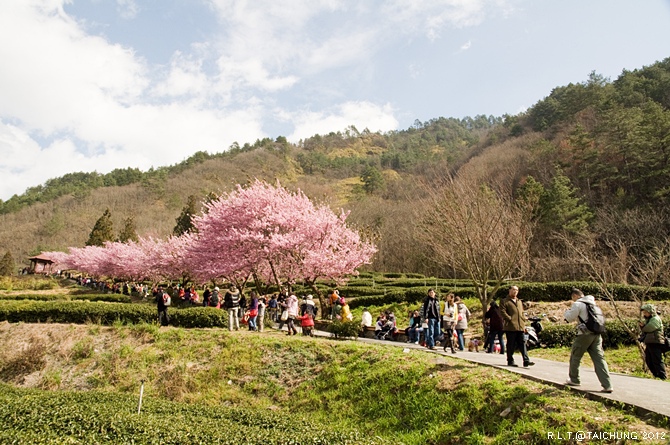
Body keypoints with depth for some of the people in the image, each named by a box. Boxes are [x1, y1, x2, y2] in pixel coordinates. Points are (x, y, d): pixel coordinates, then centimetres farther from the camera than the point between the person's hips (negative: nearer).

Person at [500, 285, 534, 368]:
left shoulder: (519, 302, 23)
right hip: (510, 327, -6)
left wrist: (523, 322, 16)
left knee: (522, 343, 0)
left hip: (520, 327, 6)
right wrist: (510, 319, -16)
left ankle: (526, 361, -3)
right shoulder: (505, 301, 0)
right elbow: (502, 312, -11)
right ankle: (510, 361, 9)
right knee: (511, 344, 0)